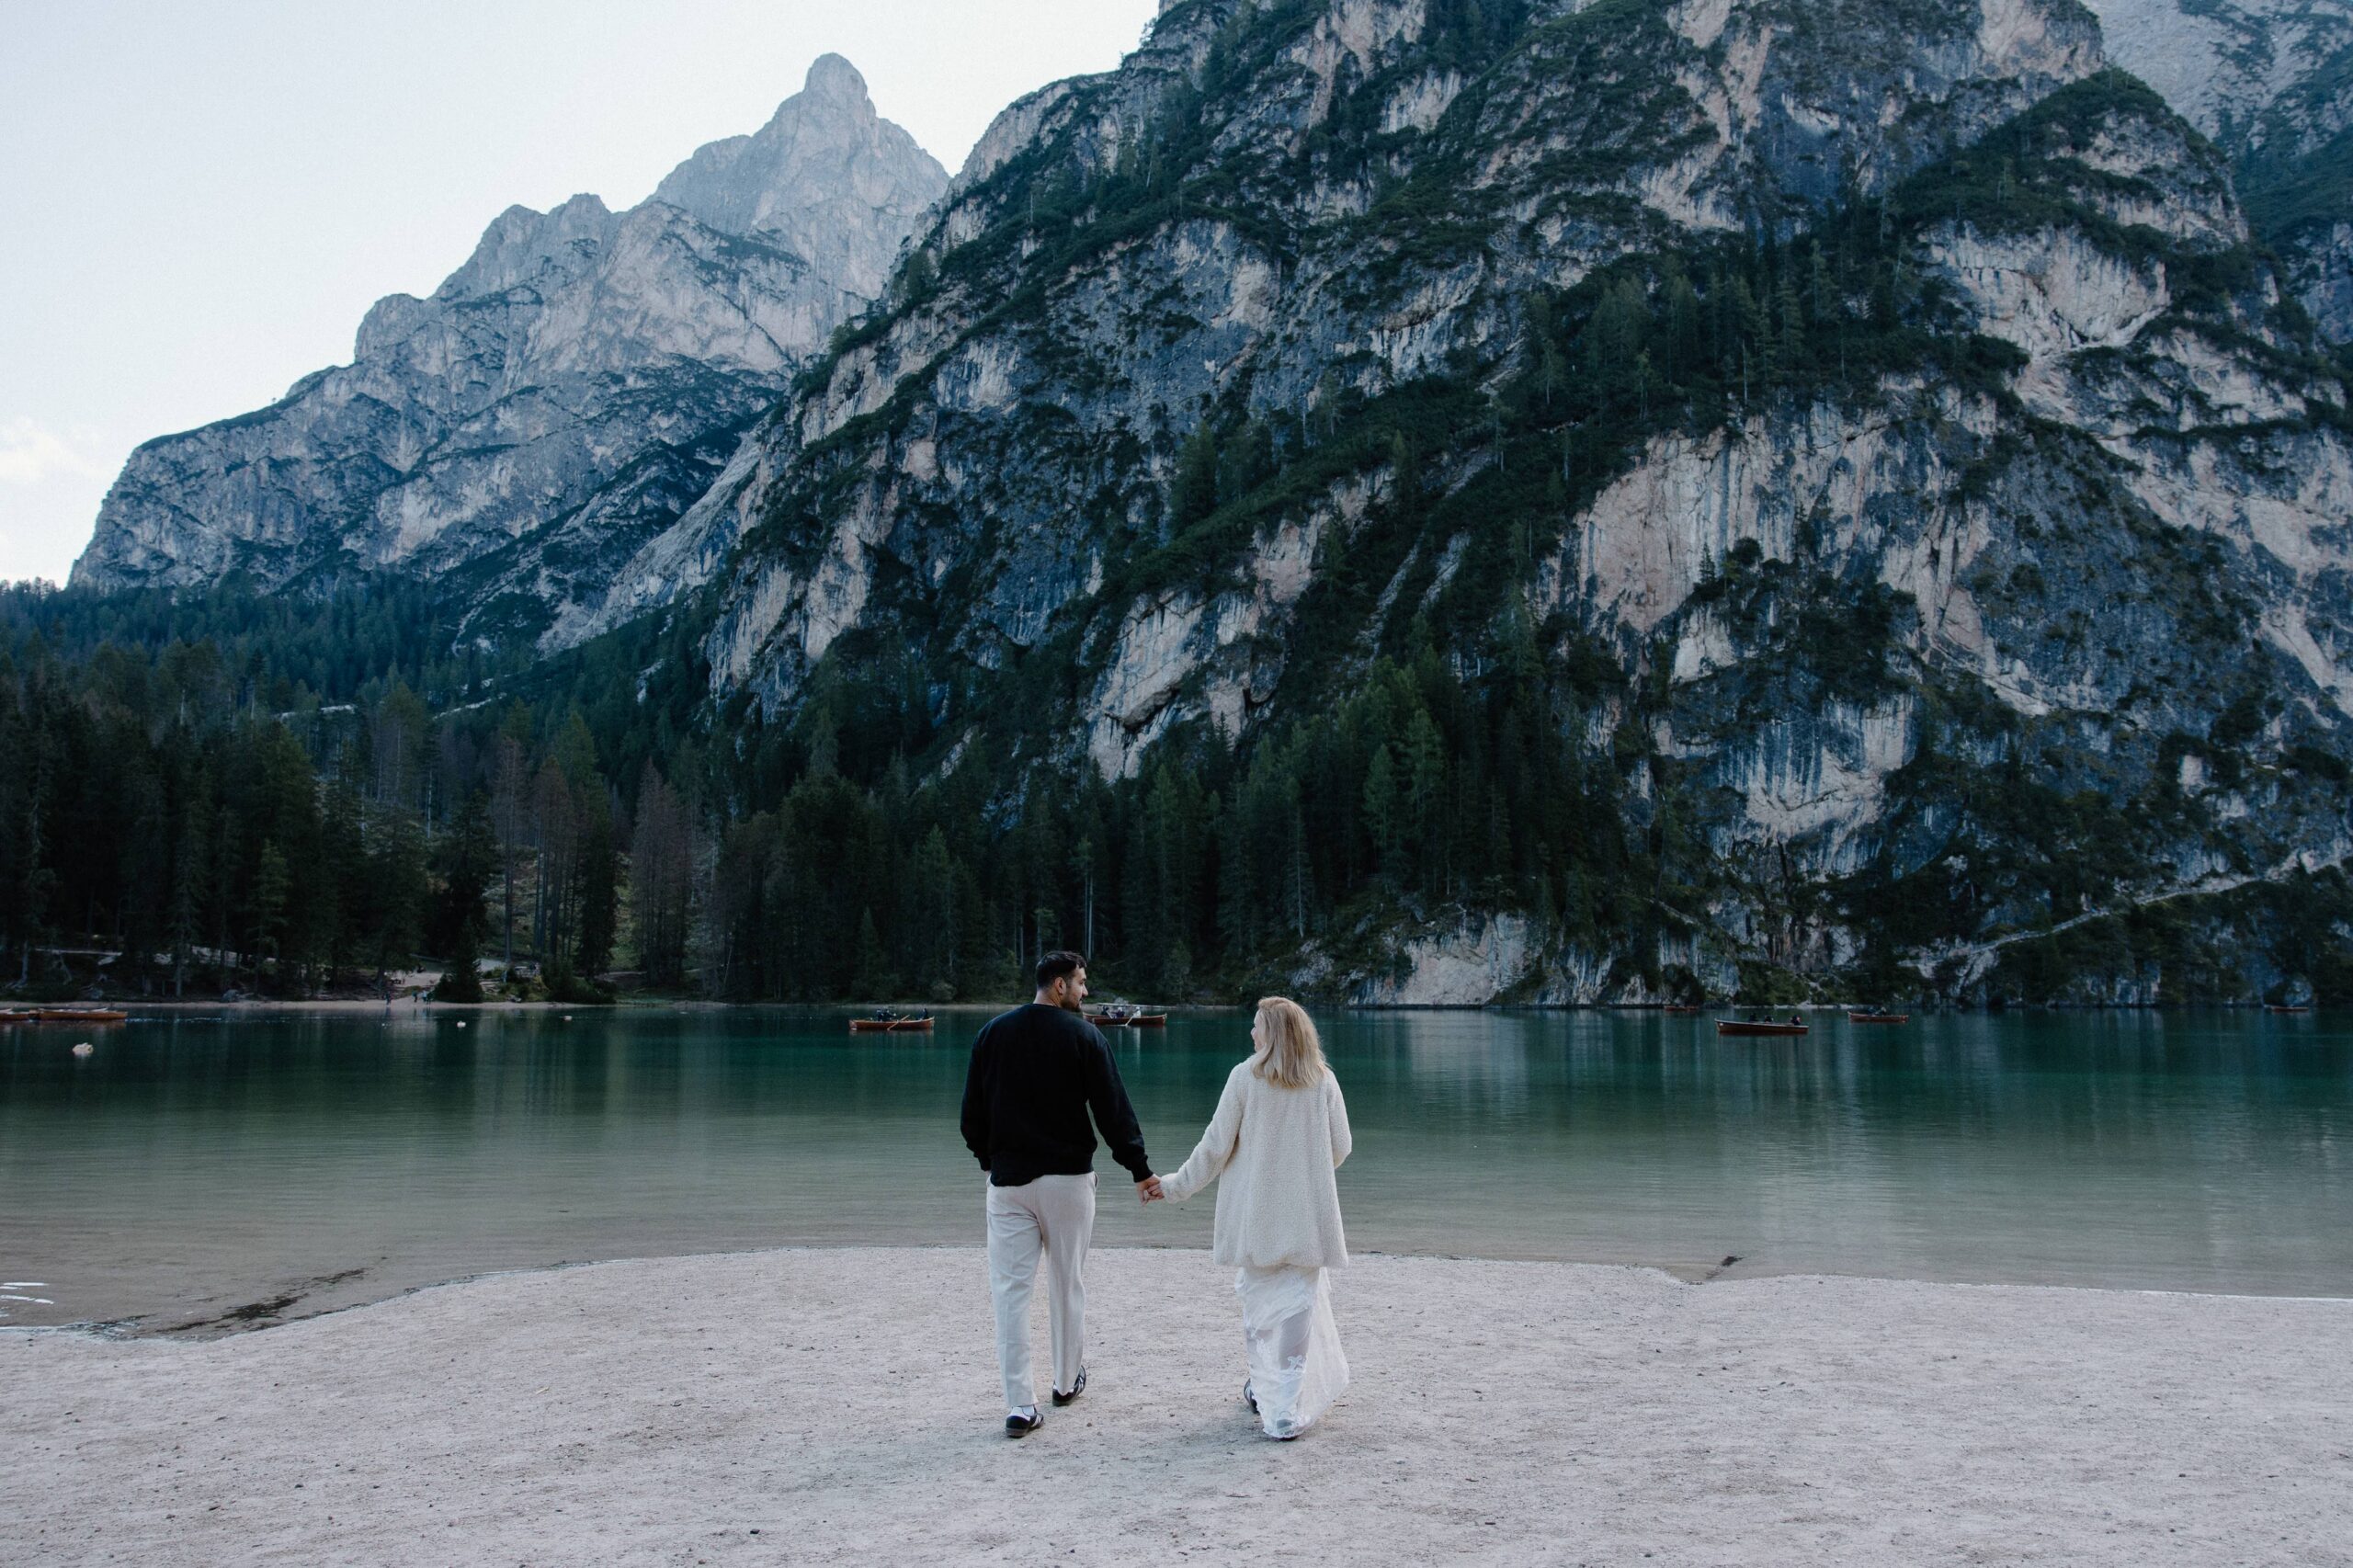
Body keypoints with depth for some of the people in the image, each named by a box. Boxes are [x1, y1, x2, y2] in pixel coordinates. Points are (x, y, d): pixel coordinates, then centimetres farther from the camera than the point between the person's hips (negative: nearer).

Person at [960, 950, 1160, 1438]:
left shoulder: (993, 1032, 4)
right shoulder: (1083, 1034, -6)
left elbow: (972, 1110, 8)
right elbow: (1113, 1108, -7)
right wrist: (1140, 1170, -1)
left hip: (1008, 1178, 2)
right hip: (1068, 1178, -2)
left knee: (1011, 1288, 2)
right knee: (1068, 1283, 14)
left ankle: (1020, 1404, -2)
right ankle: (1068, 1380, 28)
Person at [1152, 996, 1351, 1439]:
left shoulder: (1245, 1078, -7)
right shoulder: (1324, 1082, -2)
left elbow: (1216, 1146, -5)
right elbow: (1340, 1149, 3)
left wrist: (1175, 1186, 8)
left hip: (1256, 1216, -1)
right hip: (1307, 1216, 1)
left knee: (1260, 1304, 15)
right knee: (1297, 1306, 5)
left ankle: (1268, 1392, 26)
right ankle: (1286, 1410, 4)